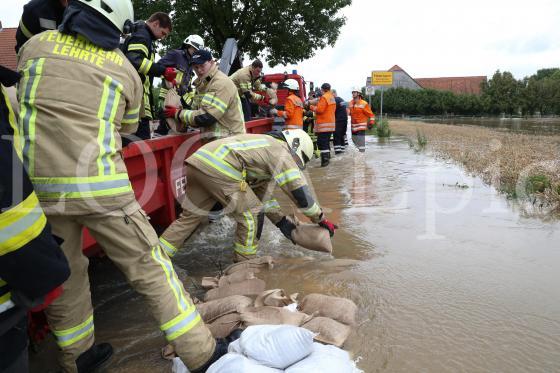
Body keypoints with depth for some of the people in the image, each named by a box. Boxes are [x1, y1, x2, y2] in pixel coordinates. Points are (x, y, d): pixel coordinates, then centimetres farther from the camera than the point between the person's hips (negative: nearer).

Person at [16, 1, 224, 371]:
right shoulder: (125, 68, 8)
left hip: (37, 185, 3)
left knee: (62, 277, 17)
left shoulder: (35, 45, 10)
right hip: (100, 186, -2)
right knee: (149, 268, 5)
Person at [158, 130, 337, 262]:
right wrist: (321, 219, 14)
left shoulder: (265, 145, 33)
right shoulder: (281, 152, 7)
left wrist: (282, 222, 35)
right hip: (218, 167, -9)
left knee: (189, 216, 19)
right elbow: (300, 191, 1)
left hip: (197, 160, 9)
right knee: (251, 213, 4)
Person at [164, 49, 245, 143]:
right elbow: (197, 111, 15)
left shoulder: (221, 83, -17)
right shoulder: (202, 84, 13)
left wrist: (178, 113, -13)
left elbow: (206, 116, -23)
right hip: (214, 139, 9)